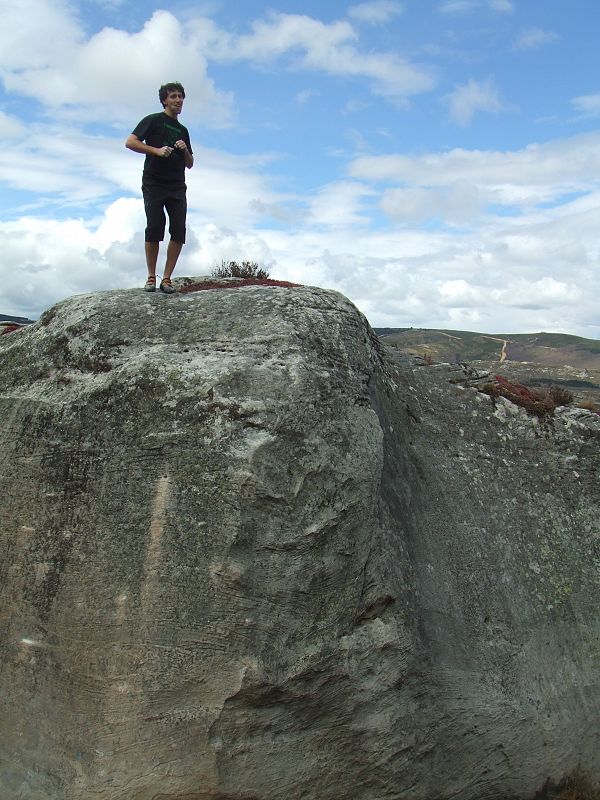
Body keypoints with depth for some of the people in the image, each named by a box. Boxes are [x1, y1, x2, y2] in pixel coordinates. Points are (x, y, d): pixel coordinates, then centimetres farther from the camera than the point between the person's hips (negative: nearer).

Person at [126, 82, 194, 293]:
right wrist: (156, 150, -14)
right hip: (154, 184, -4)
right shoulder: (153, 120, 7)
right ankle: (151, 277, -2)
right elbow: (130, 142, -4)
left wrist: (185, 150, 3)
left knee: (179, 231, -8)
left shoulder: (183, 131, 23)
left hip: (177, 187, 5)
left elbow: (189, 164, 24)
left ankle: (167, 278, -4)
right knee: (154, 229, -11)